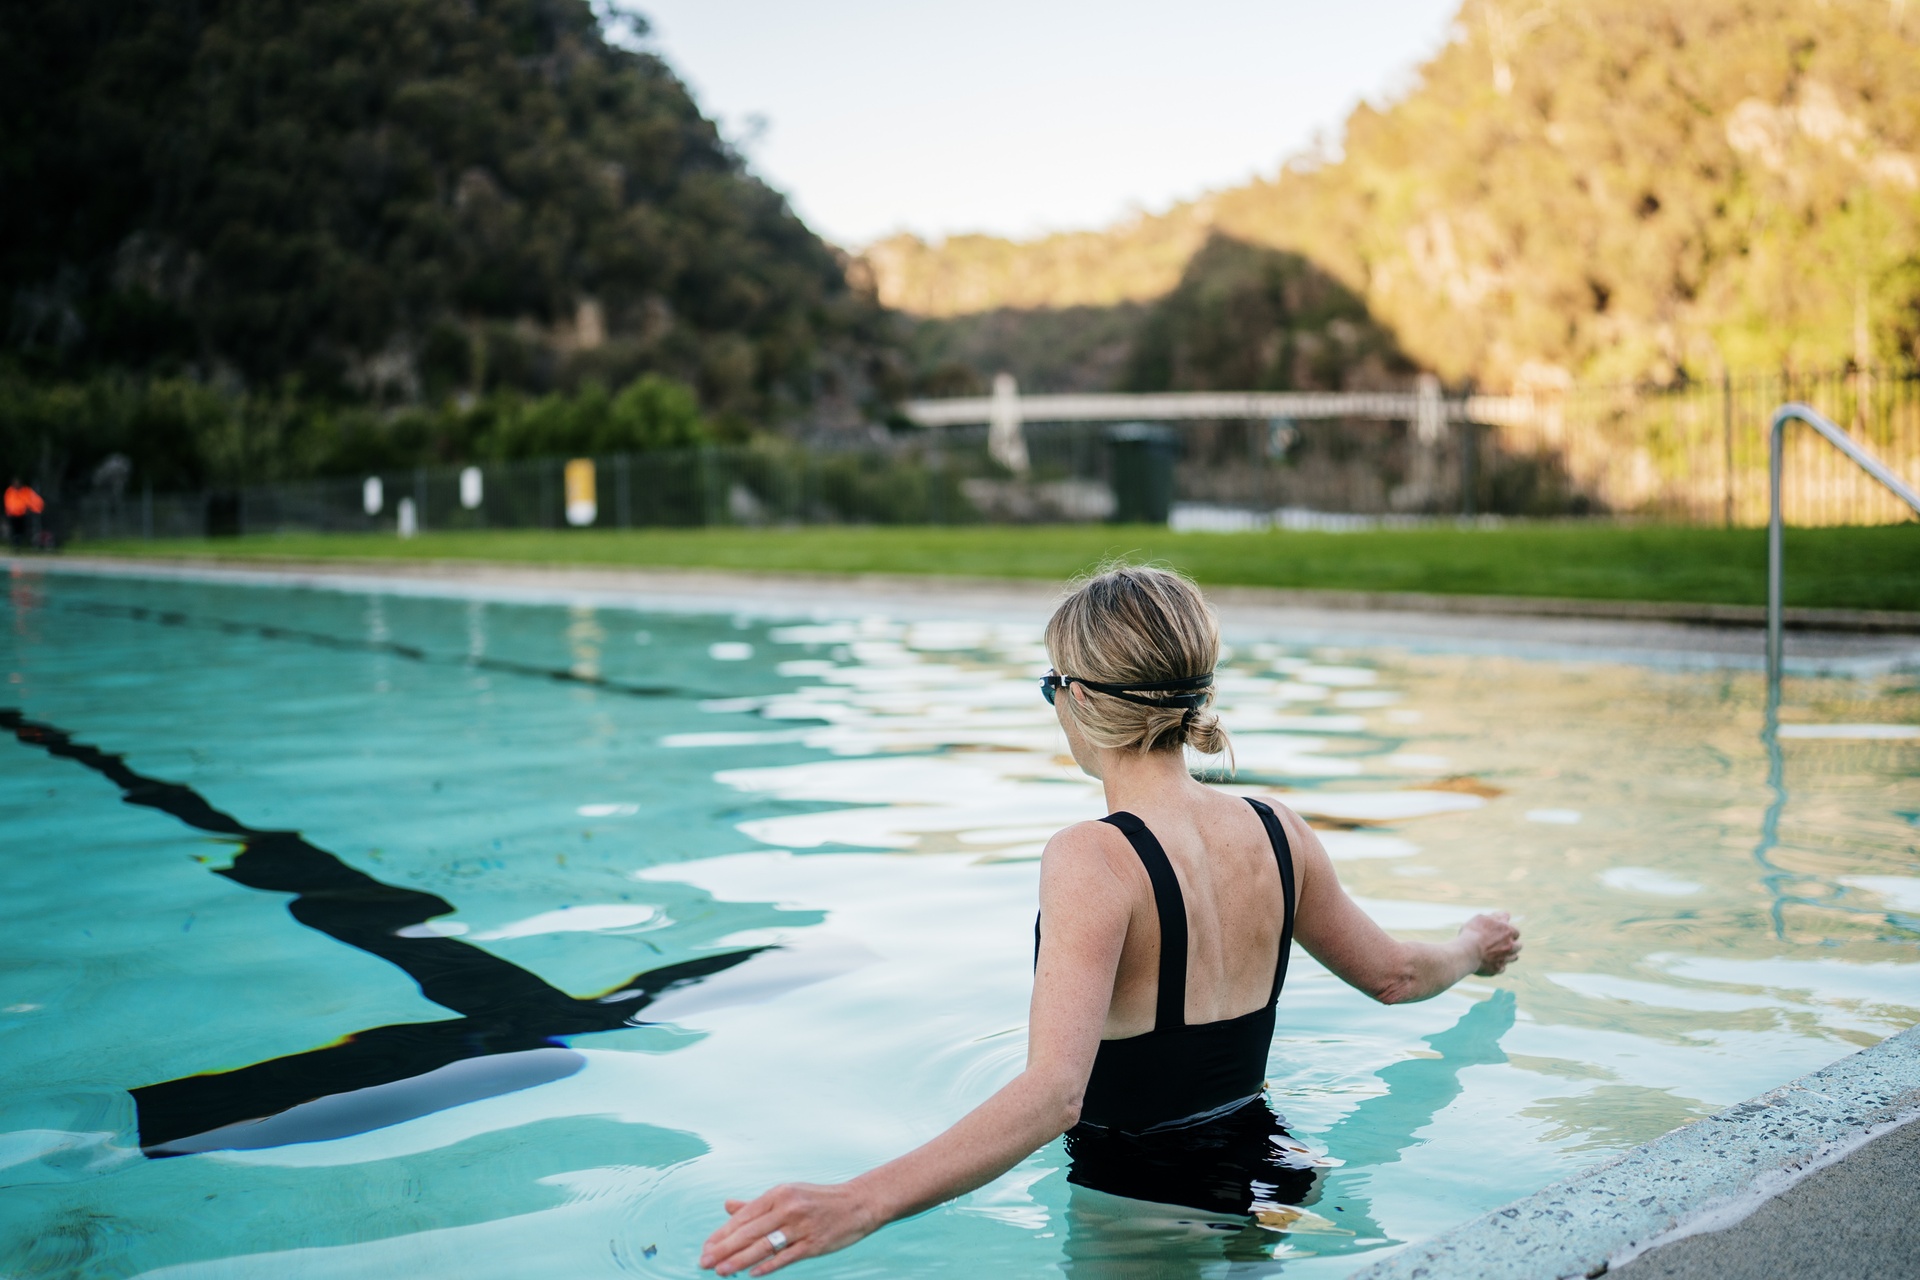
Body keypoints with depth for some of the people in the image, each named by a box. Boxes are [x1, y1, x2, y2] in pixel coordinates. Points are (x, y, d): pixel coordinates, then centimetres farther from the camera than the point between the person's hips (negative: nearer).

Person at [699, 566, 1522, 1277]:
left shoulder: (1094, 862, -26)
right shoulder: (1277, 836, -5)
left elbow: (1054, 1093, -37)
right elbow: (1393, 975, 11)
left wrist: (857, 1204, -46)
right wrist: (1476, 948, 34)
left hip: (1144, 1209, -7)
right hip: (1264, 1172, 8)